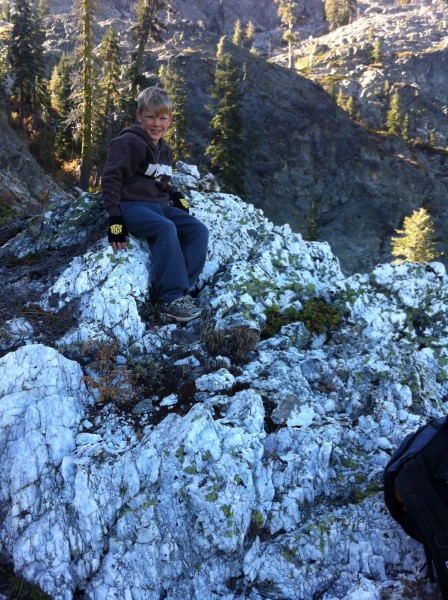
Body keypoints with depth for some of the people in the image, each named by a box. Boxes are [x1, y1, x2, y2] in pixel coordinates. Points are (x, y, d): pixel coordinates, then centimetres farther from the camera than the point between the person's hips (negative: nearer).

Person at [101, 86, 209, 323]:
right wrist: (115, 218, -21)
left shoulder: (164, 149, 18)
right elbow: (110, 179, -14)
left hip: (159, 205, 8)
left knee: (198, 230, -12)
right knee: (166, 228, -35)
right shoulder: (129, 142, -8)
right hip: (131, 205, -8)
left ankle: (179, 289, -21)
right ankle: (172, 299, -35)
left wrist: (176, 196, 8)